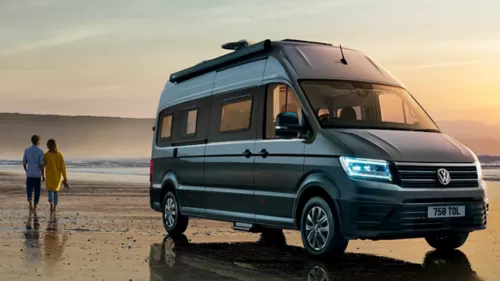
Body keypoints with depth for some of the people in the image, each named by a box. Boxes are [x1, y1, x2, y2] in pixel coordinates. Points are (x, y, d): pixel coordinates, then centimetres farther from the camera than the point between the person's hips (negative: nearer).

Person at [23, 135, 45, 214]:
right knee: (37, 192, 11)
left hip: (29, 175, 2)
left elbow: (24, 163, 9)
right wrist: (43, 176, -5)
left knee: (29, 190, 0)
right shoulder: (40, 151, -6)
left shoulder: (27, 150, 4)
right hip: (37, 175, -2)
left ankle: (30, 204, -29)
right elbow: (41, 164, -11)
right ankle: (34, 208, 13)